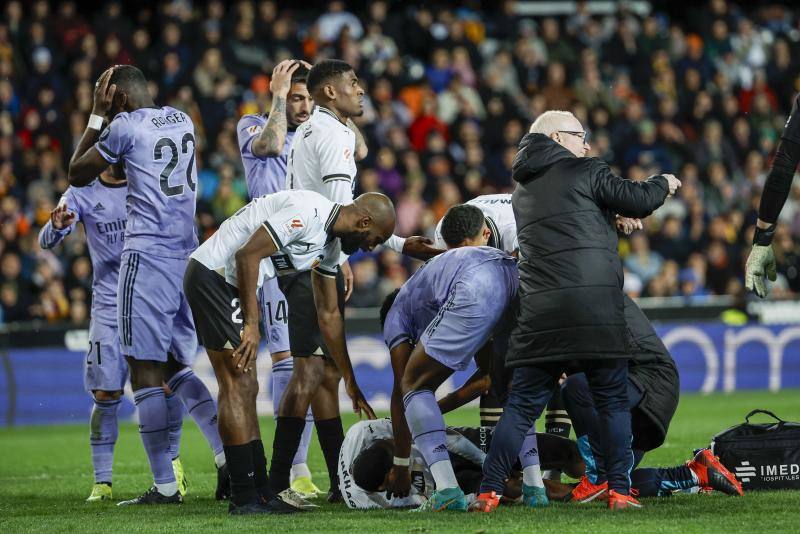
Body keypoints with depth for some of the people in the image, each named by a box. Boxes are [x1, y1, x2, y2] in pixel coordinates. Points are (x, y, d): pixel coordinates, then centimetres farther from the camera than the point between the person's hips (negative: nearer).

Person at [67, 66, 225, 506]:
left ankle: (165, 484, -7)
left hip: (148, 255, -7)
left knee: (145, 369, -3)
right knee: (176, 366, 15)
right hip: (189, 254, 7)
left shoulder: (125, 126, -8)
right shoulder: (182, 121, 13)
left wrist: (97, 115, 10)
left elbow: (77, 175, 5)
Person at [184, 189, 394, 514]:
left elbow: (328, 314, 20)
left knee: (246, 389, 11)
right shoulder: (307, 213, -20)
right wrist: (252, 325, -20)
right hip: (213, 276, -10)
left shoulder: (331, 244, 11)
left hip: (229, 283, 10)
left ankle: (260, 490, 15)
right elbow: (248, 255, -23)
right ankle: (245, 498, -7)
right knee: (237, 386, -9)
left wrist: (350, 382, 23)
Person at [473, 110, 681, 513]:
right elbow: (638, 200, 4)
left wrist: (613, 216, 32)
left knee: (522, 404, 6)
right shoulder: (584, 172, 5)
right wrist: (663, 184, 22)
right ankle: (618, 490, 2)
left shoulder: (522, 194, 23)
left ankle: (489, 491, -2)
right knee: (612, 400, 6)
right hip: (596, 308, -4)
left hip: (539, 311, 4)